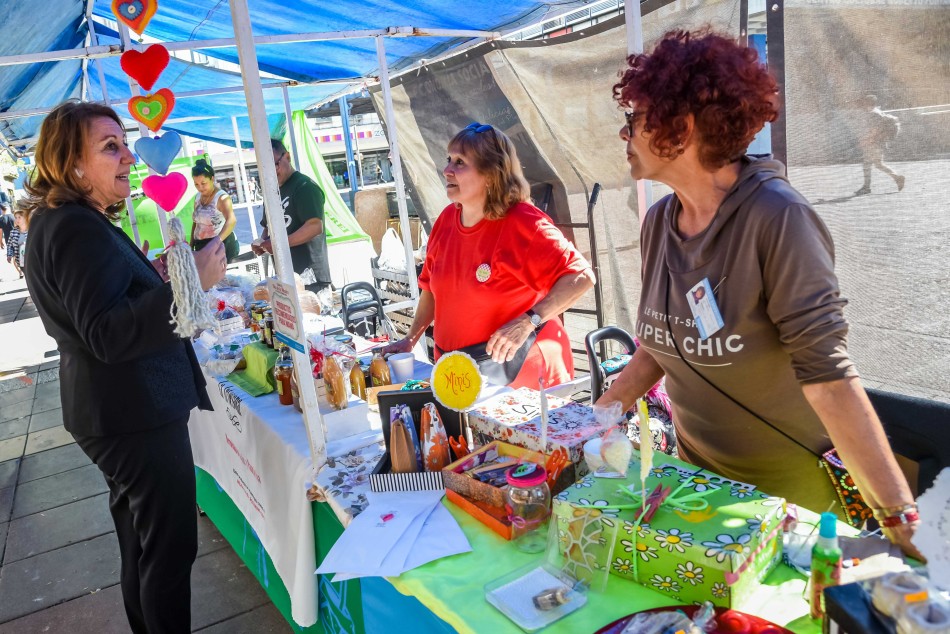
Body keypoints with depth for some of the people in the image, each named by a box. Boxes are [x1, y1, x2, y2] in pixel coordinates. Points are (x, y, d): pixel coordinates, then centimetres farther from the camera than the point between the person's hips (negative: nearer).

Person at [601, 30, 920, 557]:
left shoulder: (776, 217, -24)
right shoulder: (658, 223, -4)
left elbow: (827, 376, -27)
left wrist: (902, 519, -28)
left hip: (790, 493, -6)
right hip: (697, 476, 6)